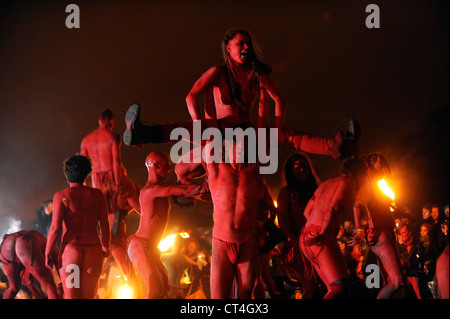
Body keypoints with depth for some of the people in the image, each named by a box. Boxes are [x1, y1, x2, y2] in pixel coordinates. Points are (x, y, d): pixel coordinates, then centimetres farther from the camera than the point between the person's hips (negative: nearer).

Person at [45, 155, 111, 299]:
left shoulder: (61, 196, -5)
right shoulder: (97, 195, 3)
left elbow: (56, 228, -10)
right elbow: (104, 226, 4)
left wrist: (48, 253, -1)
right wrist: (105, 247, 19)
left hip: (70, 250, -2)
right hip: (93, 251, 2)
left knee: (72, 296, 3)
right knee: (89, 295, 12)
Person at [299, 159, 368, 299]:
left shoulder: (326, 183, 26)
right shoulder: (347, 183, 0)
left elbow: (307, 211, 25)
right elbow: (333, 207, -16)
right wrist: (322, 233, -16)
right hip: (322, 238, -9)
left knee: (335, 289, 10)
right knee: (340, 288, -17)